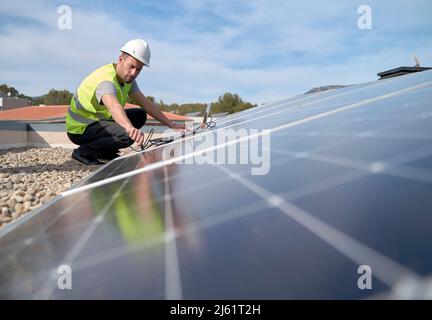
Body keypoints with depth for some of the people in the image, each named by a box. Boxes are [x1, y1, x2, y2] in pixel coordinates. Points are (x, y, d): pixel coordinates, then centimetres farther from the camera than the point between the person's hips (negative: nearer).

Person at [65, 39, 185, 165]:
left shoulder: (128, 79, 0)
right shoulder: (106, 79, -29)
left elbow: (146, 104, 3)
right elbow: (114, 106, -50)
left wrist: (171, 124, -3)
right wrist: (130, 128, -69)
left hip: (98, 120, 9)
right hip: (80, 128, -9)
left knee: (140, 115, 4)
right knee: (128, 135, -29)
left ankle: (104, 152, 7)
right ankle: (83, 152, -10)